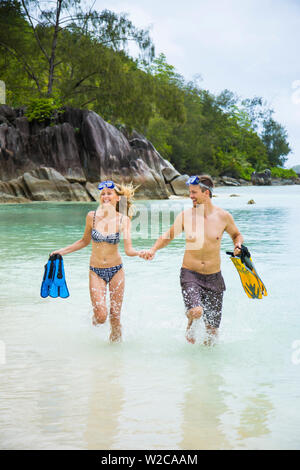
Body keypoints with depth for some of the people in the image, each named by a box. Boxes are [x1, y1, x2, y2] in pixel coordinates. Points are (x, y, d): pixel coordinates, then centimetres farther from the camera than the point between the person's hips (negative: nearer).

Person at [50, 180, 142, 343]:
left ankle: (116, 340, 29)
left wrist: (141, 253, -31)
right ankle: (94, 318, 27)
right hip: (96, 271, 0)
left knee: (115, 317, 2)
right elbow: (85, 241, 12)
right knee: (101, 317, -9)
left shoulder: (123, 220, -7)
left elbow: (128, 250, -11)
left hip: (116, 270, 0)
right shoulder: (92, 216, -5)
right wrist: (63, 251, 10)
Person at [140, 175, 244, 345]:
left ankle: (208, 344, 39)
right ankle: (191, 321, 10)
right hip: (190, 274, -1)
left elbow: (236, 235, 16)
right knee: (196, 312, -27)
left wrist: (238, 245, -6)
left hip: (214, 277, 1)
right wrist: (153, 250, -5)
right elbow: (168, 236, 12)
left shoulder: (223, 216, -3)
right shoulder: (185, 215, -3)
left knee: (213, 330, 5)